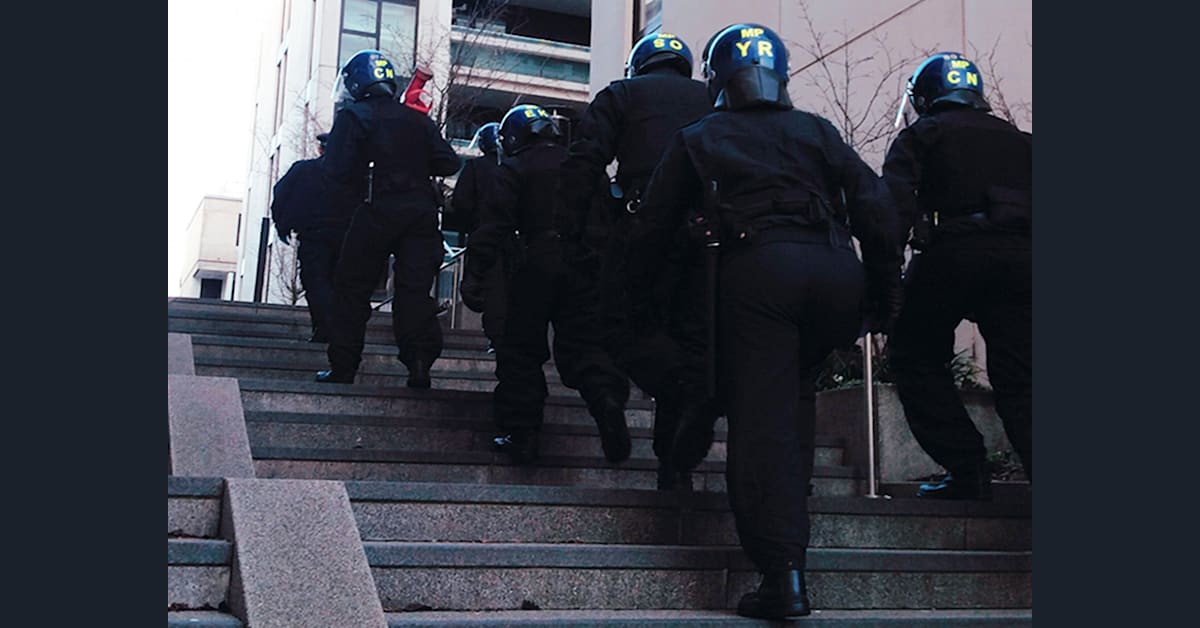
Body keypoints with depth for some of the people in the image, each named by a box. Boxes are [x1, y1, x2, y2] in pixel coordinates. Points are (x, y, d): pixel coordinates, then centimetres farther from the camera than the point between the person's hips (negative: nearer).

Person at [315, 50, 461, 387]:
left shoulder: (353, 116, 1)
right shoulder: (418, 119, 13)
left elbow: (336, 168, -8)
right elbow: (448, 163, 8)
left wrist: (362, 179, 12)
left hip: (378, 209, -3)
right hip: (421, 210, 4)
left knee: (352, 287, 7)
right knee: (415, 288, 3)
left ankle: (342, 368, 9)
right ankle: (420, 364, -7)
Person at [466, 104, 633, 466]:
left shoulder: (515, 169, 2)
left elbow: (494, 222, -9)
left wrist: (476, 270, -9)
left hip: (535, 266, -3)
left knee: (522, 349, 6)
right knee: (583, 344, 6)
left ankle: (520, 433, 7)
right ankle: (607, 399, -21)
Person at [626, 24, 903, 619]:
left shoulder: (696, 139, 20)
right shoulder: (817, 131, 24)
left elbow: (654, 223, 20)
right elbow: (874, 204, 13)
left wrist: (633, 290, 32)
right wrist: (884, 289, 17)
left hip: (757, 267, -3)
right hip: (838, 272, 3)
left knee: (762, 418, -5)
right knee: (796, 386, 26)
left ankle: (783, 573, -10)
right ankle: (791, 497, 23)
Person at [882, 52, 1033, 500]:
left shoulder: (920, 136, 12)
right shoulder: (1017, 140, 25)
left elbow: (896, 205, -5)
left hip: (951, 255, -4)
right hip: (1020, 257, 4)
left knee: (915, 360, 10)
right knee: (1019, 382, 7)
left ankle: (968, 471, 3)